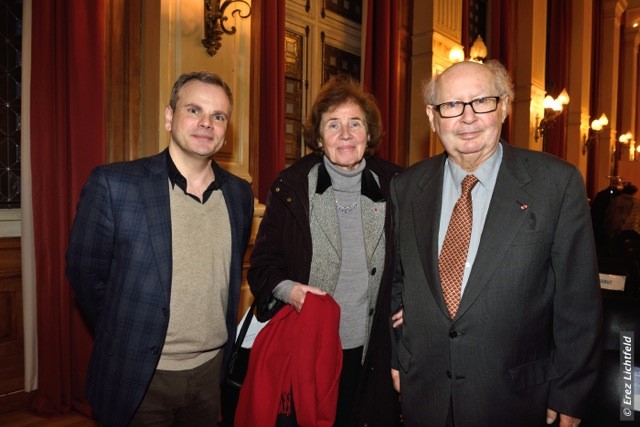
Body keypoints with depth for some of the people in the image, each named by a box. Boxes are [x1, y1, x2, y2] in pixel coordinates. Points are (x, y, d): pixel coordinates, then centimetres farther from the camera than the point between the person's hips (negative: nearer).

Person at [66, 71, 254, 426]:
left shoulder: (240, 194, 0)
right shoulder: (112, 183, -13)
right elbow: (85, 272, -6)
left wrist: (225, 336, 11)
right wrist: (124, 337, 1)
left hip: (212, 371, 4)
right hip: (138, 376, -3)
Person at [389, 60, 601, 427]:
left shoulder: (558, 183, -12)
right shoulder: (406, 187, -3)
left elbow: (578, 300, -7)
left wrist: (569, 396, -2)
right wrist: (396, 359, 8)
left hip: (514, 397, -2)